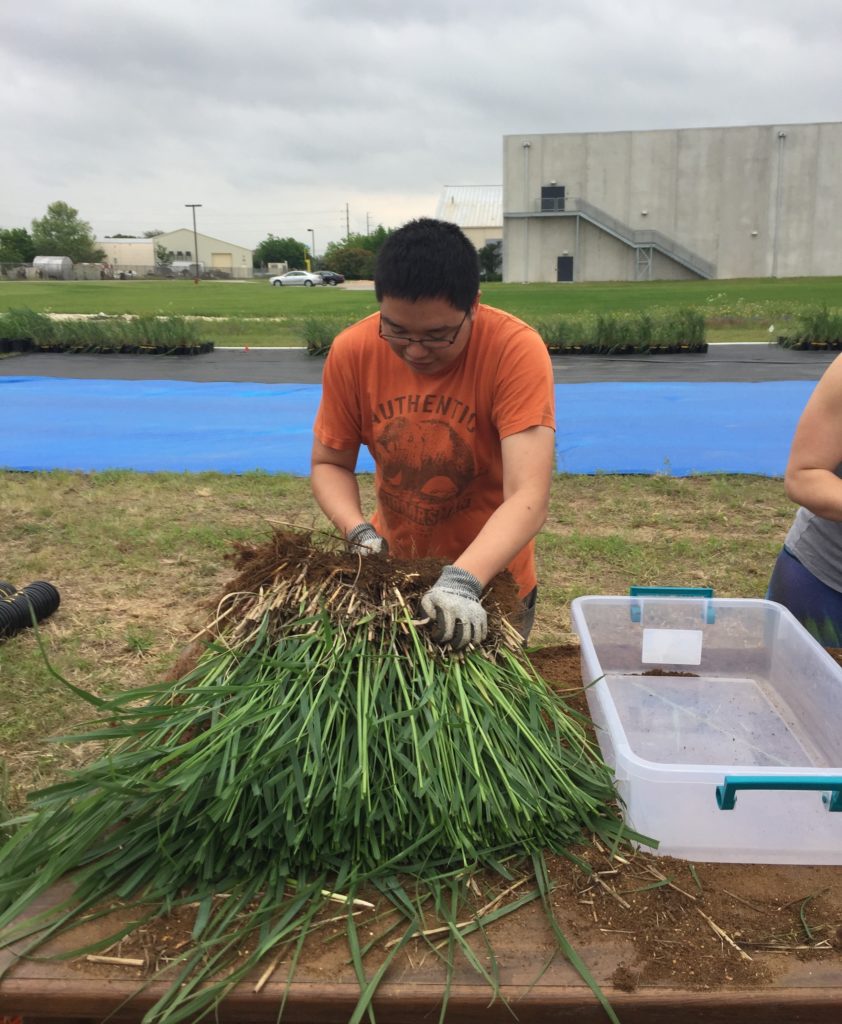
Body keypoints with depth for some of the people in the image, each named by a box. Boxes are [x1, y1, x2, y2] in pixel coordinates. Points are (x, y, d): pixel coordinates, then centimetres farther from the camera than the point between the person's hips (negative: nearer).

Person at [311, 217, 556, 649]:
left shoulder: (516, 351, -26)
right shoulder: (351, 352, -16)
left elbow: (528, 496, -33)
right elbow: (328, 463, -5)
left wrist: (464, 580, -46)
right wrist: (358, 531, -23)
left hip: (491, 576, -3)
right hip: (392, 569, 3)